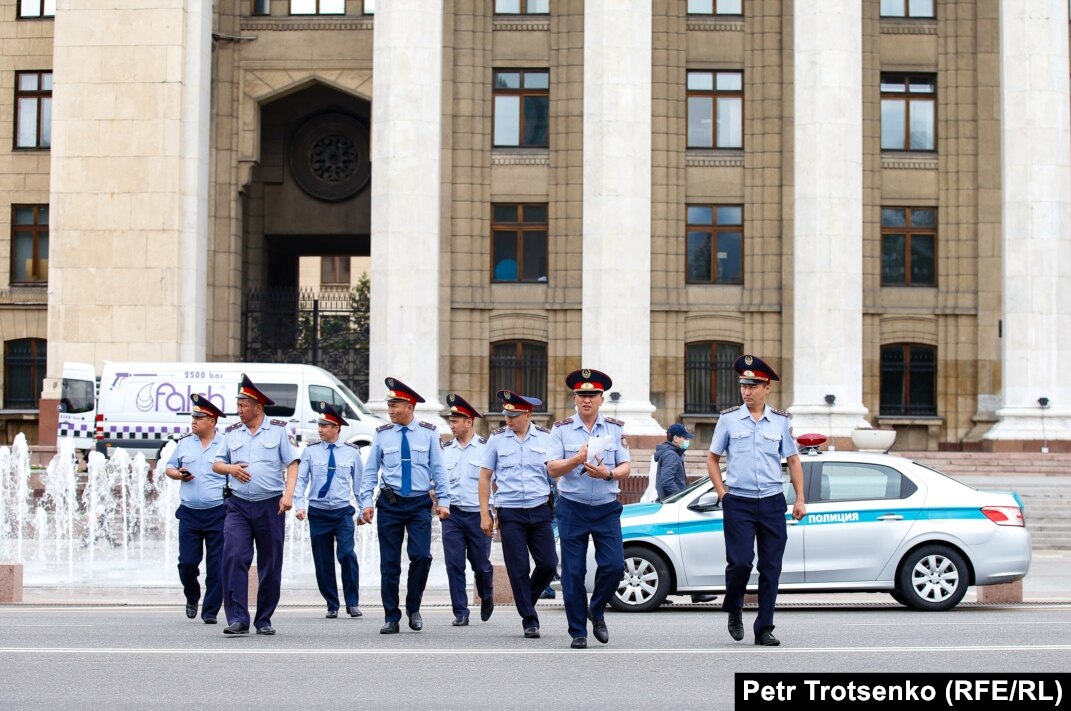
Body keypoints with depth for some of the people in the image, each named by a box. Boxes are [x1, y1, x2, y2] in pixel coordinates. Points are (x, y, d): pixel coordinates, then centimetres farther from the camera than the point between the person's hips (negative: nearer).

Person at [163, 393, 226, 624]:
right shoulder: (184, 443, 10)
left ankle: (211, 611, 9)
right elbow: (169, 468, 19)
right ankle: (192, 598, 27)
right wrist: (178, 474, -3)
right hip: (189, 513, 3)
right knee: (187, 562, 0)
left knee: (216, 565, -1)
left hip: (218, 513, -3)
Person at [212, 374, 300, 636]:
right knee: (233, 558, -15)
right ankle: (237, 619, -16)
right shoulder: (232, 432, 11)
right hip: (238, 505, 1)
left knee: (270, 566, 5)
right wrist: (231, 468, -6)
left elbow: (292, 464, 0)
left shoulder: (279, 430, 3)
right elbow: (216, 464, 17)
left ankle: (264, 619, 17)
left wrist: (288, 494, -13)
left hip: (270, 505, -1)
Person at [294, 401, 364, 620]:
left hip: (343, 512, -1)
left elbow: (359, 481, 9)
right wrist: (299, 505, -12)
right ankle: (332, 605, 16)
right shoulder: (311, 450, 2)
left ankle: (352, 603, -6)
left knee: (347, 554, -17)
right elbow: (300, 479, 0)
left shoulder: (352, 452, 3)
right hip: (318, 512, 1)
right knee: (323, 561, 4)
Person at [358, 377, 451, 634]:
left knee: (421, 556, -14)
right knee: (389, 563, 2)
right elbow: (370, 471, 7)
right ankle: (391, 618, 11)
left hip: (420, 504, -1)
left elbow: (438, 468, 5)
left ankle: (413, 608, 8)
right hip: (390, 504, 1)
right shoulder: (383, 435, 3)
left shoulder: (428, 433, 2)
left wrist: (443, 500, -1)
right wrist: (366, 502, -2)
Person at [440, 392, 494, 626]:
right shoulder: (445, 449, 9)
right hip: (452, 515, 3)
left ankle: (487, 598, 35)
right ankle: (460, 613, 4)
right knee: (454, 565, -3)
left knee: (481, 564, 7)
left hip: (478, 514, -2)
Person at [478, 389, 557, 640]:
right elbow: (485, 477, 6)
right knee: (518, 569, -1)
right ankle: (529, 621, 9)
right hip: (510, 513, -1)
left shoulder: (545, 438, 3)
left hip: (540, 510, 1)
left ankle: (526, 600, 27)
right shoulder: (496, 439, 2)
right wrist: (484, 514, 2)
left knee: (548, 564, 0)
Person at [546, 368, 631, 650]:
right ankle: (578, 632, 9)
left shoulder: (616, 428, 6)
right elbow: (552, 468, -4)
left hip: (607, 508, 1)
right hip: (572, 508, -1)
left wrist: (608, 473, -18)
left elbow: (626, 468, 3)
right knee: (573, 572, 0)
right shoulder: (561, 429, 2)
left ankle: (597, 611, 18)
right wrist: (577, 459, -21)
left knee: (614, 566, -9)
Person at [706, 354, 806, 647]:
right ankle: (734, 609, 17)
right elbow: (712, 459, 10)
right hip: (739, 503, -2)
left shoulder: (781, 420, 6)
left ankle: (764, 629, 10)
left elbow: (793, 461, 12)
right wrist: (722, 493, 0)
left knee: (771, 568, 2)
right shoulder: (728, 419, 3)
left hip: (772, 503, 2)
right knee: (740, 561, -12)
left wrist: (800, 499, 5)